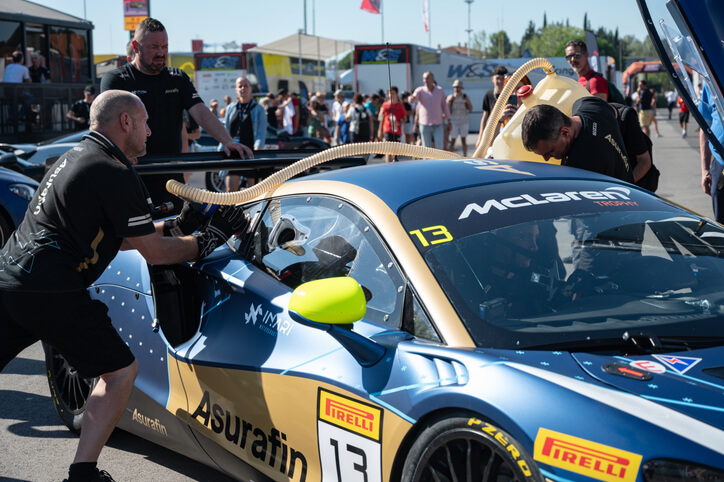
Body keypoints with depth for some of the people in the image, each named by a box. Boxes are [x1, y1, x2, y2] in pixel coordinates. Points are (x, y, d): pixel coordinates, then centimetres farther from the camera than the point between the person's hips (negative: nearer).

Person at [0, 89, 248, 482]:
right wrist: (211, 237, 7)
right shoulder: (115, 174, -10)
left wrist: (176, 225, 25)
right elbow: (154, 253, -5)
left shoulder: (75, 156, 20)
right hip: (51, 292, -9)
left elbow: (120, 238, 26)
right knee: (120, 370, 4)